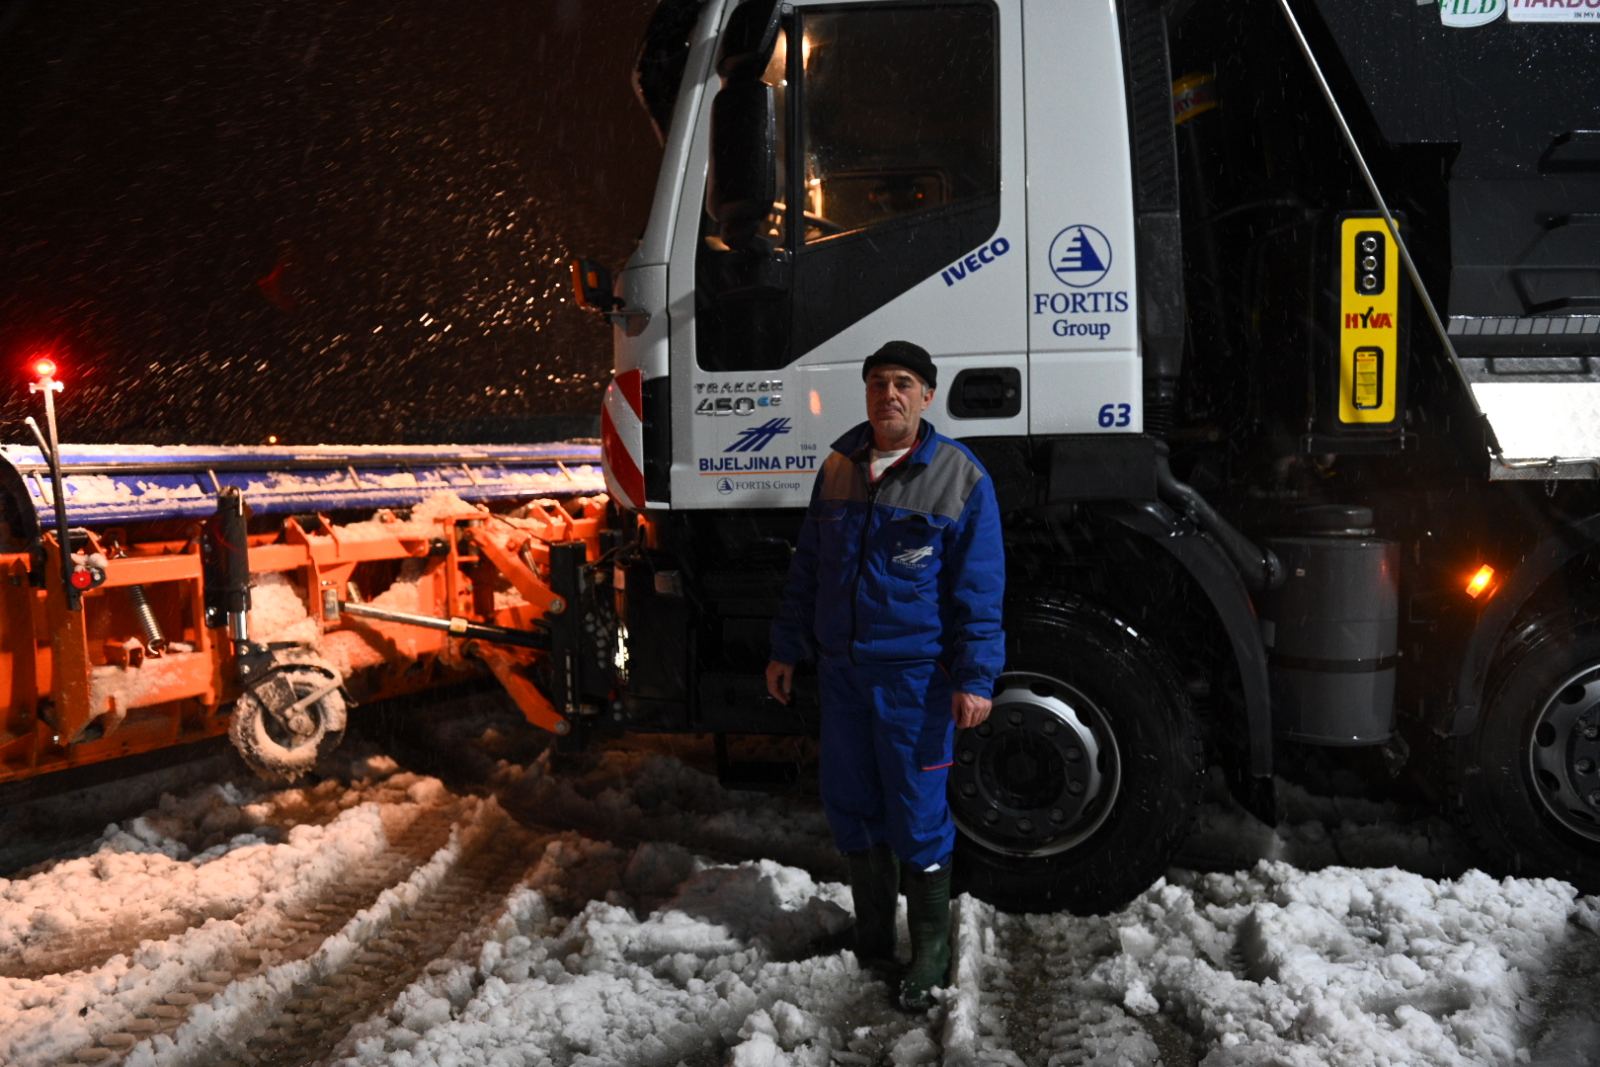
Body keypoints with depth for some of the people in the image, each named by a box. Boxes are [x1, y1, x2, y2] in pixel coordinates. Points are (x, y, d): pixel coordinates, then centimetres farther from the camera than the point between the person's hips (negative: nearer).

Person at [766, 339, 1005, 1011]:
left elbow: (979, 589, -6)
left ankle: (930, 954, 19)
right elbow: (807, 569, 16)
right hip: (841, 671, 5)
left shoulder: (960, 476, -5)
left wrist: (975, 677, -11)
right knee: (850, 806, 12)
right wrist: (787, 649, 15)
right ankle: (871, 939, 30)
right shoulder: (838, 468, 8)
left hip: (914, 676, -5)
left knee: (916, 815, 1)